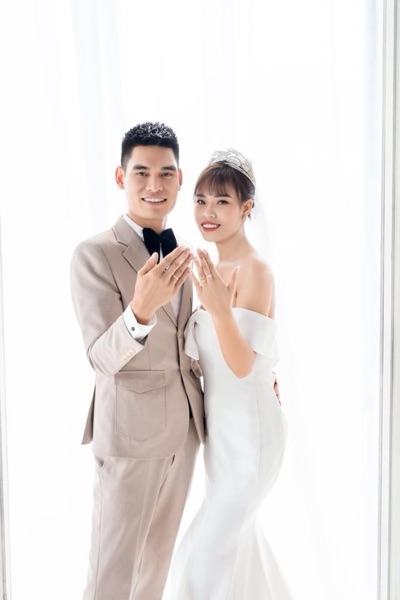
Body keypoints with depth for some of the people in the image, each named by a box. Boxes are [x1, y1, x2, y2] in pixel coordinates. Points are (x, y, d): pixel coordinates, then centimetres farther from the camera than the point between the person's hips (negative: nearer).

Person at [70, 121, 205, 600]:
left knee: (159, 552, 20)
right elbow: (102, 358, -21)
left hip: (185, 426, 7)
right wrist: (141, 309, -40)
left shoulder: (181, 254, 7)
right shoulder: (95, 254, -14)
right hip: (132, 429, -7)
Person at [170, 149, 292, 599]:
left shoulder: (254, 270, -19)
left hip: (249, 432, -9)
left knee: (204, 556, -2)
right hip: (222, 426, 9)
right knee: (237, 533, 24)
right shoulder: (214, 267, 6)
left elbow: (242, 364, -26)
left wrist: (219, 308, -39)